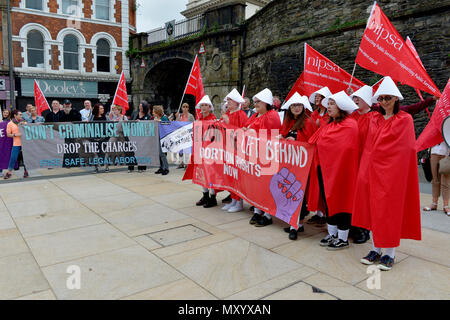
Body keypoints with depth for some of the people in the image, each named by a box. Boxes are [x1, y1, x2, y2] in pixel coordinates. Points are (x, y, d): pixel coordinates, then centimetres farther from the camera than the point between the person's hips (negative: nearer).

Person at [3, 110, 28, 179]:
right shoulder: (10, 124, 2)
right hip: (16, 144, -2)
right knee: (13, 158, -2)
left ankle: (25, 171, 18)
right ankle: (8, 173, 10)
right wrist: (15, 134, -13)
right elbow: (8, 134, 2)